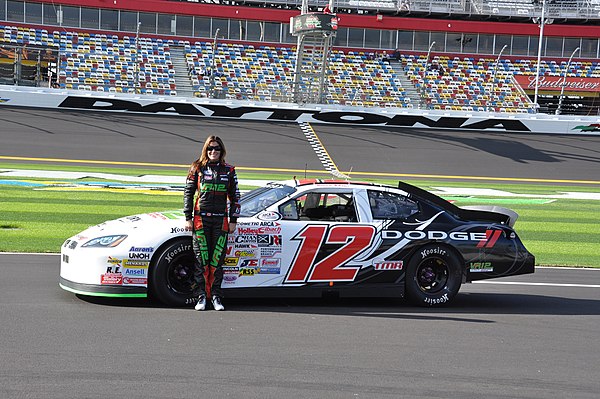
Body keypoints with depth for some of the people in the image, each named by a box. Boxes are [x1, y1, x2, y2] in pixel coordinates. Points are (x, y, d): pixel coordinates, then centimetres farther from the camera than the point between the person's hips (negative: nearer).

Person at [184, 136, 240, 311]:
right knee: (201, 259, -1)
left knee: (217, 259, 0)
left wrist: (233, 220, 6)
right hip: (200, 219, -1)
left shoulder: (229, 170, 8)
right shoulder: (197, 168, 5)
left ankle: (216, 296, 7)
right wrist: (188, 218, 1)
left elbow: (235, 196, 11)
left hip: (221, 220, 1)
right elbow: (188, 193, 7)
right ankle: (202, 296, 4)